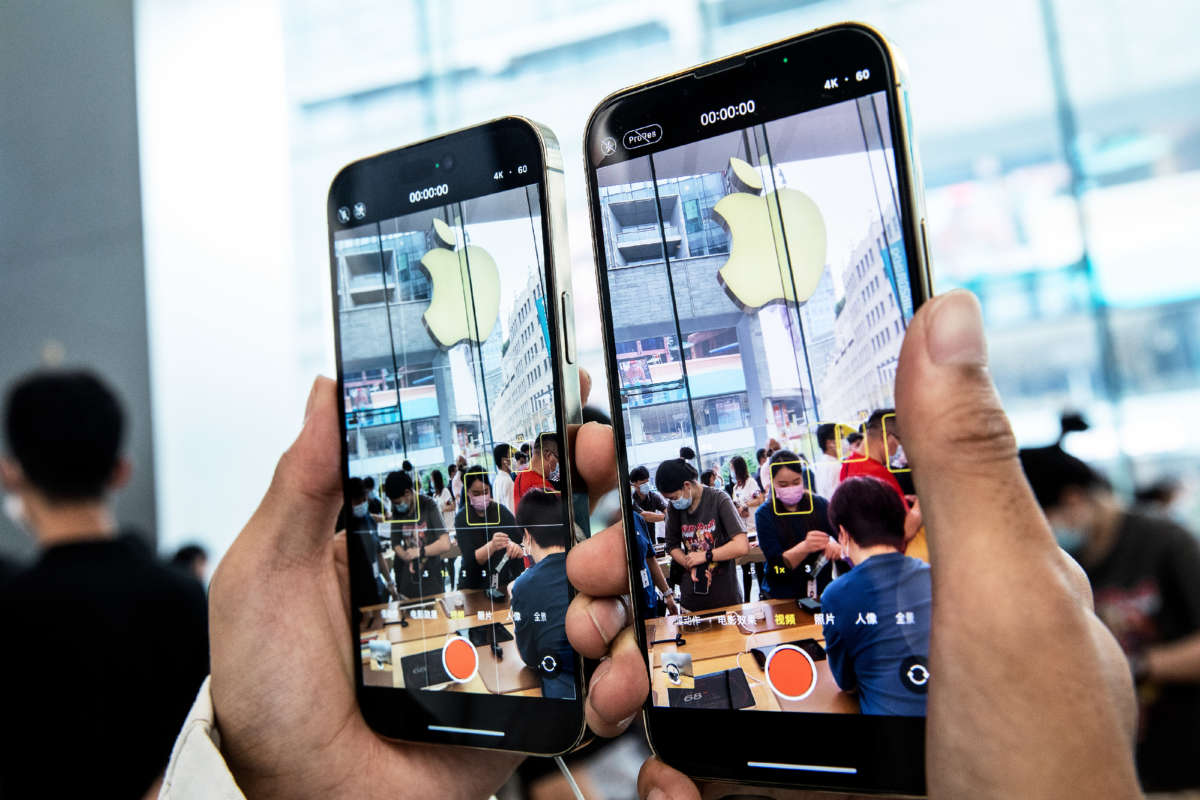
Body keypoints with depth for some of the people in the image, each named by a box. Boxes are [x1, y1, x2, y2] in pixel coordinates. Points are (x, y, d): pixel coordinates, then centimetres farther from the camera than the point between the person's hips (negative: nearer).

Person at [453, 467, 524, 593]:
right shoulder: (462, 519, -9)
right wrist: (492, 546, -38)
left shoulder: (502, 512, -3)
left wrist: (516, 547, -31)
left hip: (504, 582, 2)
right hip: (474, 585, -1)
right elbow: (471, 560, -20)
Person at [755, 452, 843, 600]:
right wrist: (805, 547, -26)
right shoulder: (764, 514, -1)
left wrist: (835, 546, -21)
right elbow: (777, 563, -9)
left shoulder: (820, 505, 4)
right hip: (783, 596, -2)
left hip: (823, 590, 2)